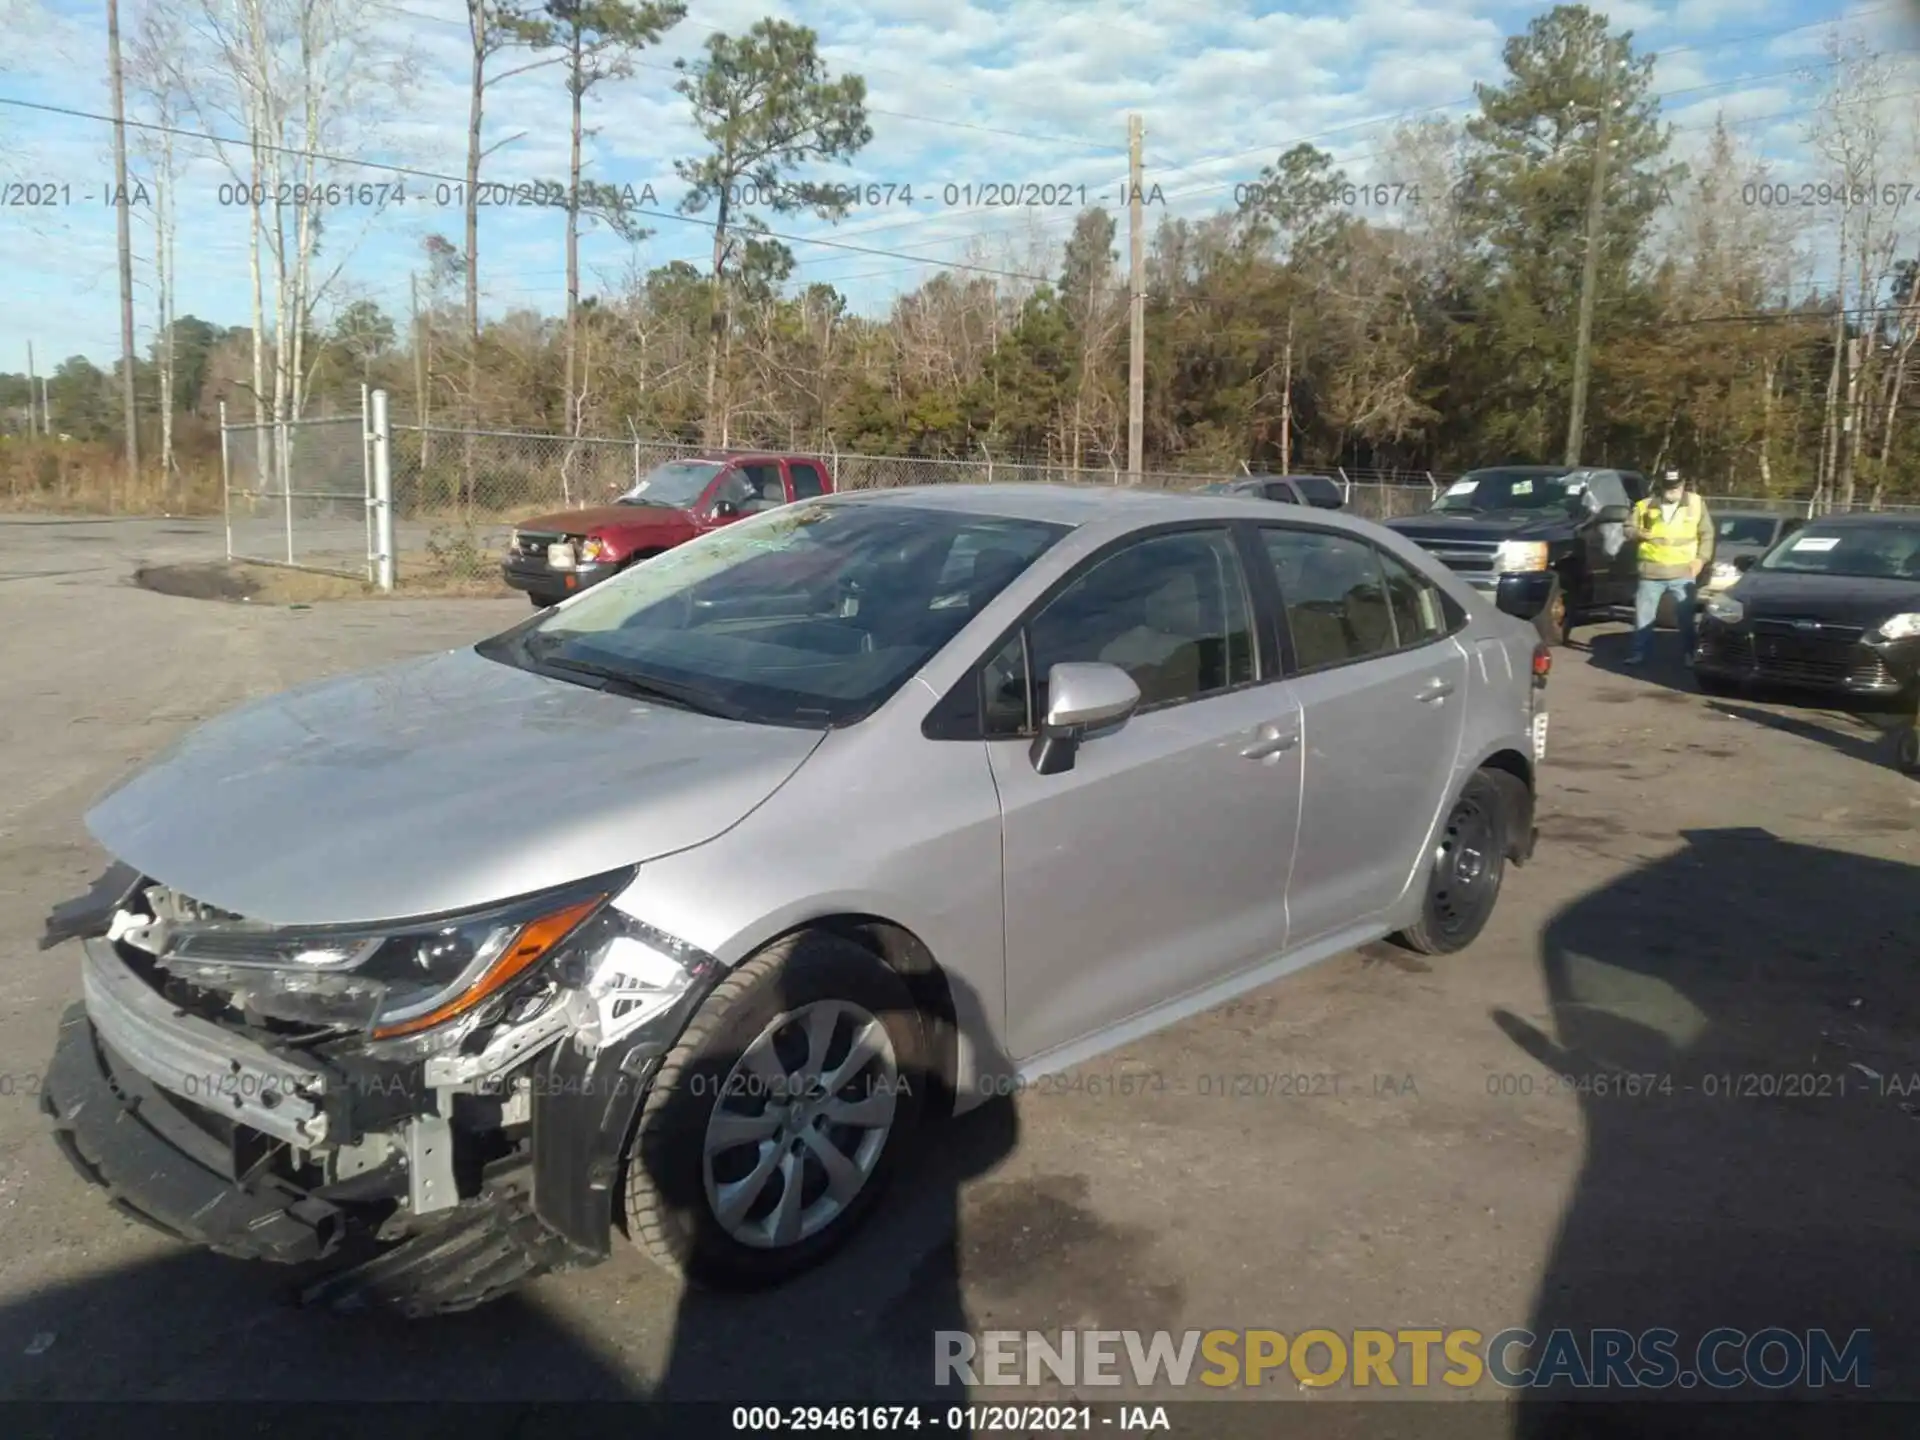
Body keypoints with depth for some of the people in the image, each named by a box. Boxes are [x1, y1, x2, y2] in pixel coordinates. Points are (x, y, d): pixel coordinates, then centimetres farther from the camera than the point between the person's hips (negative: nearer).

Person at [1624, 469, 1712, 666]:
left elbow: (1707, 534, 8)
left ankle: (1688, 653, 15)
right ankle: (1638, 652, 11)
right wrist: (1638, 533, -16)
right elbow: (1629, 529, 8)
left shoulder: (1696, 503, 4)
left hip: (1683, 572, 0)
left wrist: (1702, 558, -3)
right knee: (1643, 614, 3)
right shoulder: (1646, 504, 3)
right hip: (1651, 571, 1)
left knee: (1686, 616, 4)